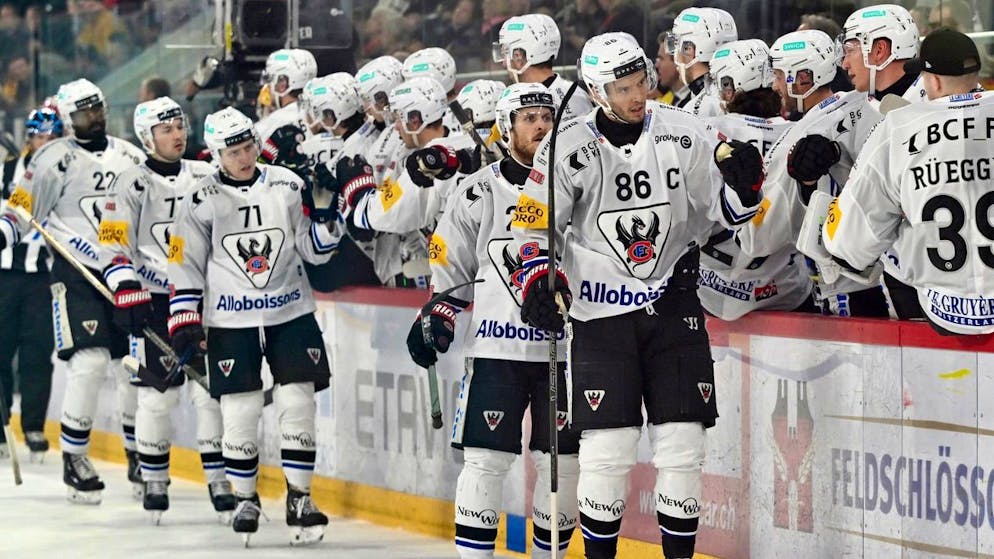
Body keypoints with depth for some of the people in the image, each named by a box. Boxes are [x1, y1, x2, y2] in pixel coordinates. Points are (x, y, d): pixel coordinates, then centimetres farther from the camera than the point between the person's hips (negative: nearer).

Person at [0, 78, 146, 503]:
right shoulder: (55, 159, -5)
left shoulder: (130, 157, 11)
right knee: (89, 361, -17)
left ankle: (138, 457, 21)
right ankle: (74, 459, -5)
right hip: (77, 274, -5)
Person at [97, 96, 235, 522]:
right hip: (154, 299, -3)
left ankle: (219, 479, 6)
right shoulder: (131, 185, -4)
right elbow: (114, 244, -8)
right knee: (158, 393, -3)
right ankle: (154, 482, 10)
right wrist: (127, 291, -18)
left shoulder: (207, 177, 8)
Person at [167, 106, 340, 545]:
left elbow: (314, 249, 4)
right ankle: (244, 499, 15)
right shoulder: (201, 202, -3)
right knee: (240, 412, -1)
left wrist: (327, 217, -15)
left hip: (291, 315, 1)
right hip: (231, 322, -1)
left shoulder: (287, 186, 2)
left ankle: (299, 498, 5)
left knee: (297, 403, -4)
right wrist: (184, 323, -4)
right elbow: (185, 266, 2)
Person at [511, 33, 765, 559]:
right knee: (608, 447, -7)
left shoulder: (684, 133, -2)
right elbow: (533, 228, 1)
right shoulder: (567, 149, -7)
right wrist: (538, 283, -13)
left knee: (682, 444, 1)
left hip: (673, 304, 2)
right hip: (601, 313, -2)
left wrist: (743, 184, -15)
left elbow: (723, 209, 6)